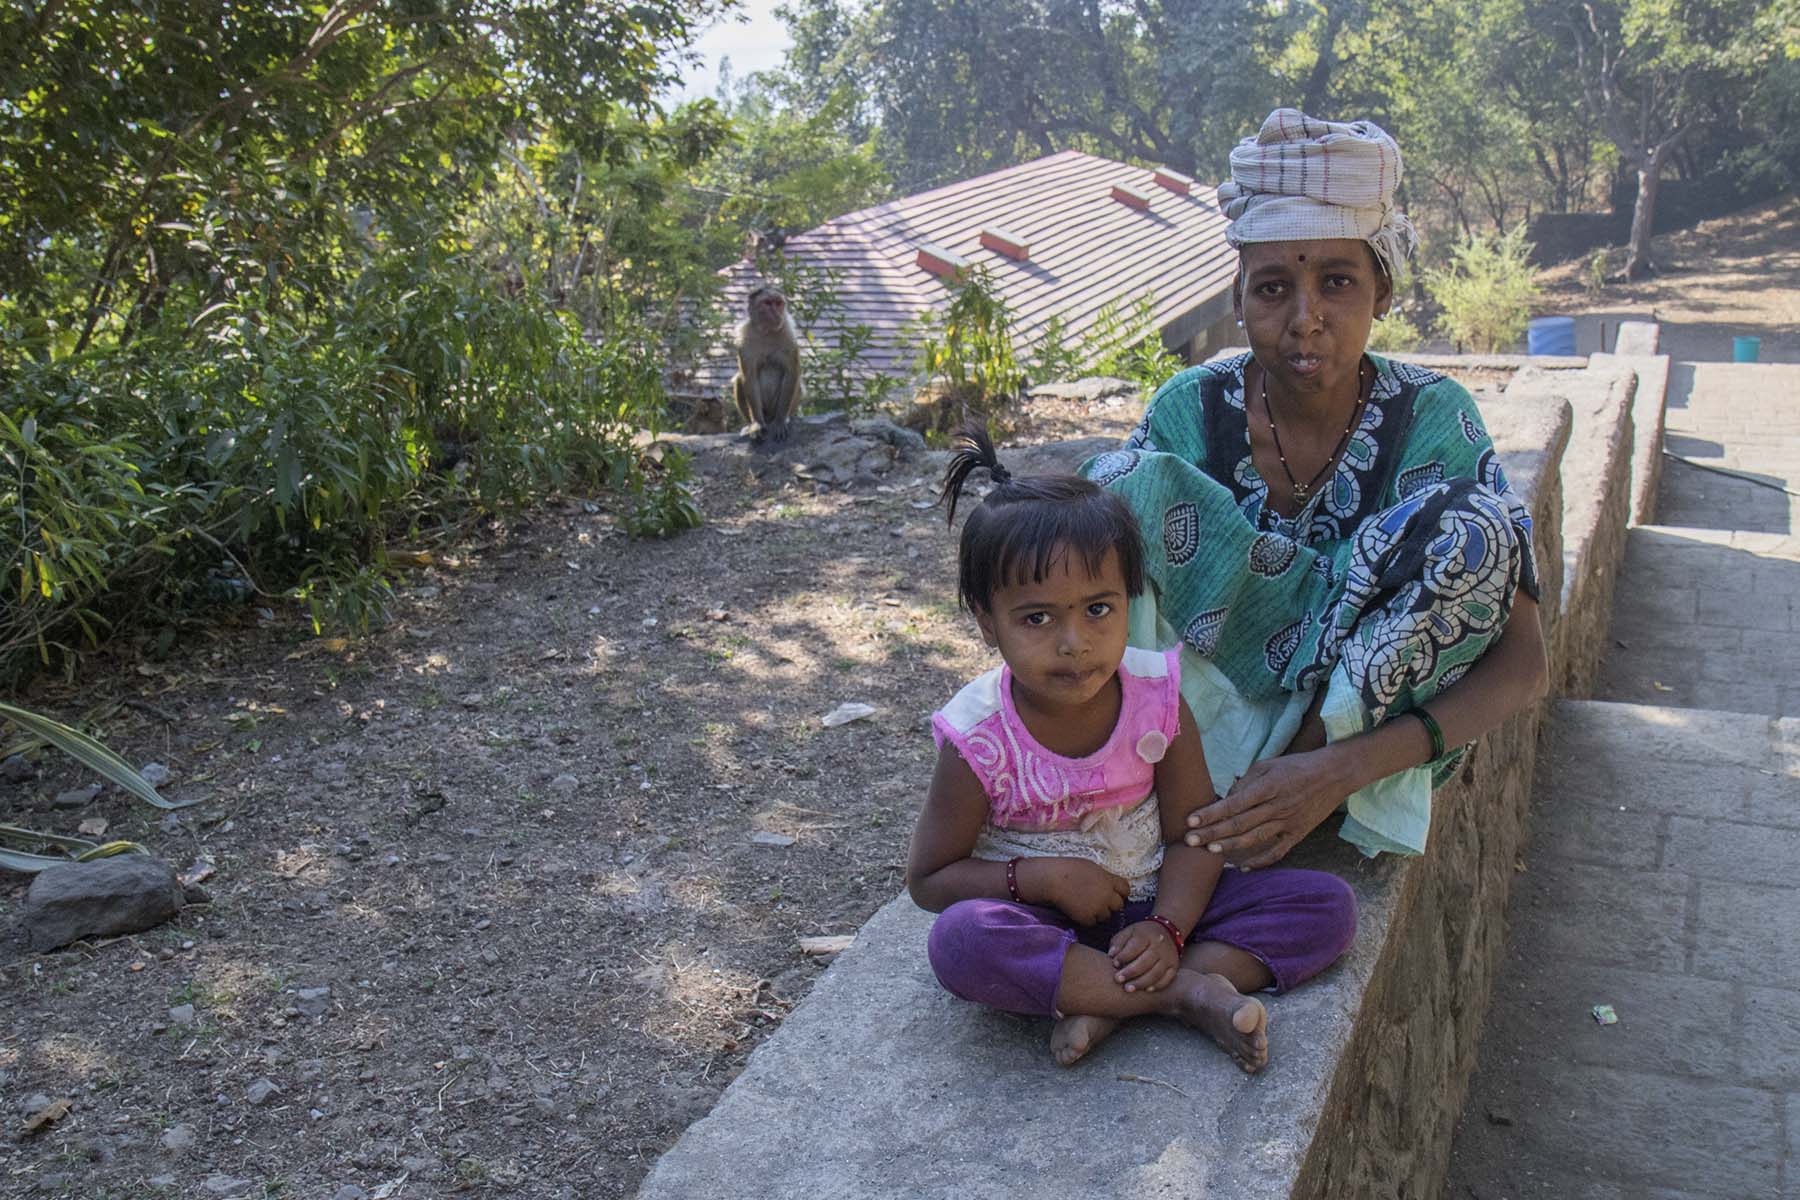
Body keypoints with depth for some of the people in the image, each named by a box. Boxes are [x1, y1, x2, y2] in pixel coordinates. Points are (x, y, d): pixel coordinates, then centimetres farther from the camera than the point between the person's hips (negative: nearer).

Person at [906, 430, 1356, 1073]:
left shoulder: (1156, 699, -11)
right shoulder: (979, 737, -17)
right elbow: (929, 877, -9)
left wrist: (1168, 929, -21)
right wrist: (1044, 877, -22)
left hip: (1149, 906, 4)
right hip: (1045, 922, -3)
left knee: (1328, 905, -11)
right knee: (958, 939, -36)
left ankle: (1104, 1005, -23)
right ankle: (1189, 992, -25)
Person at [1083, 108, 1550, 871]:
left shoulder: (1431, 418, -13)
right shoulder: (1189, 411, -9)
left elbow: (1522, 666, -17)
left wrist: (1340, 769, -31)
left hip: (1372, 717, 0)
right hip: (1214, 710, 1)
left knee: (1469, 524, -27)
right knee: (1122, 481, -21)